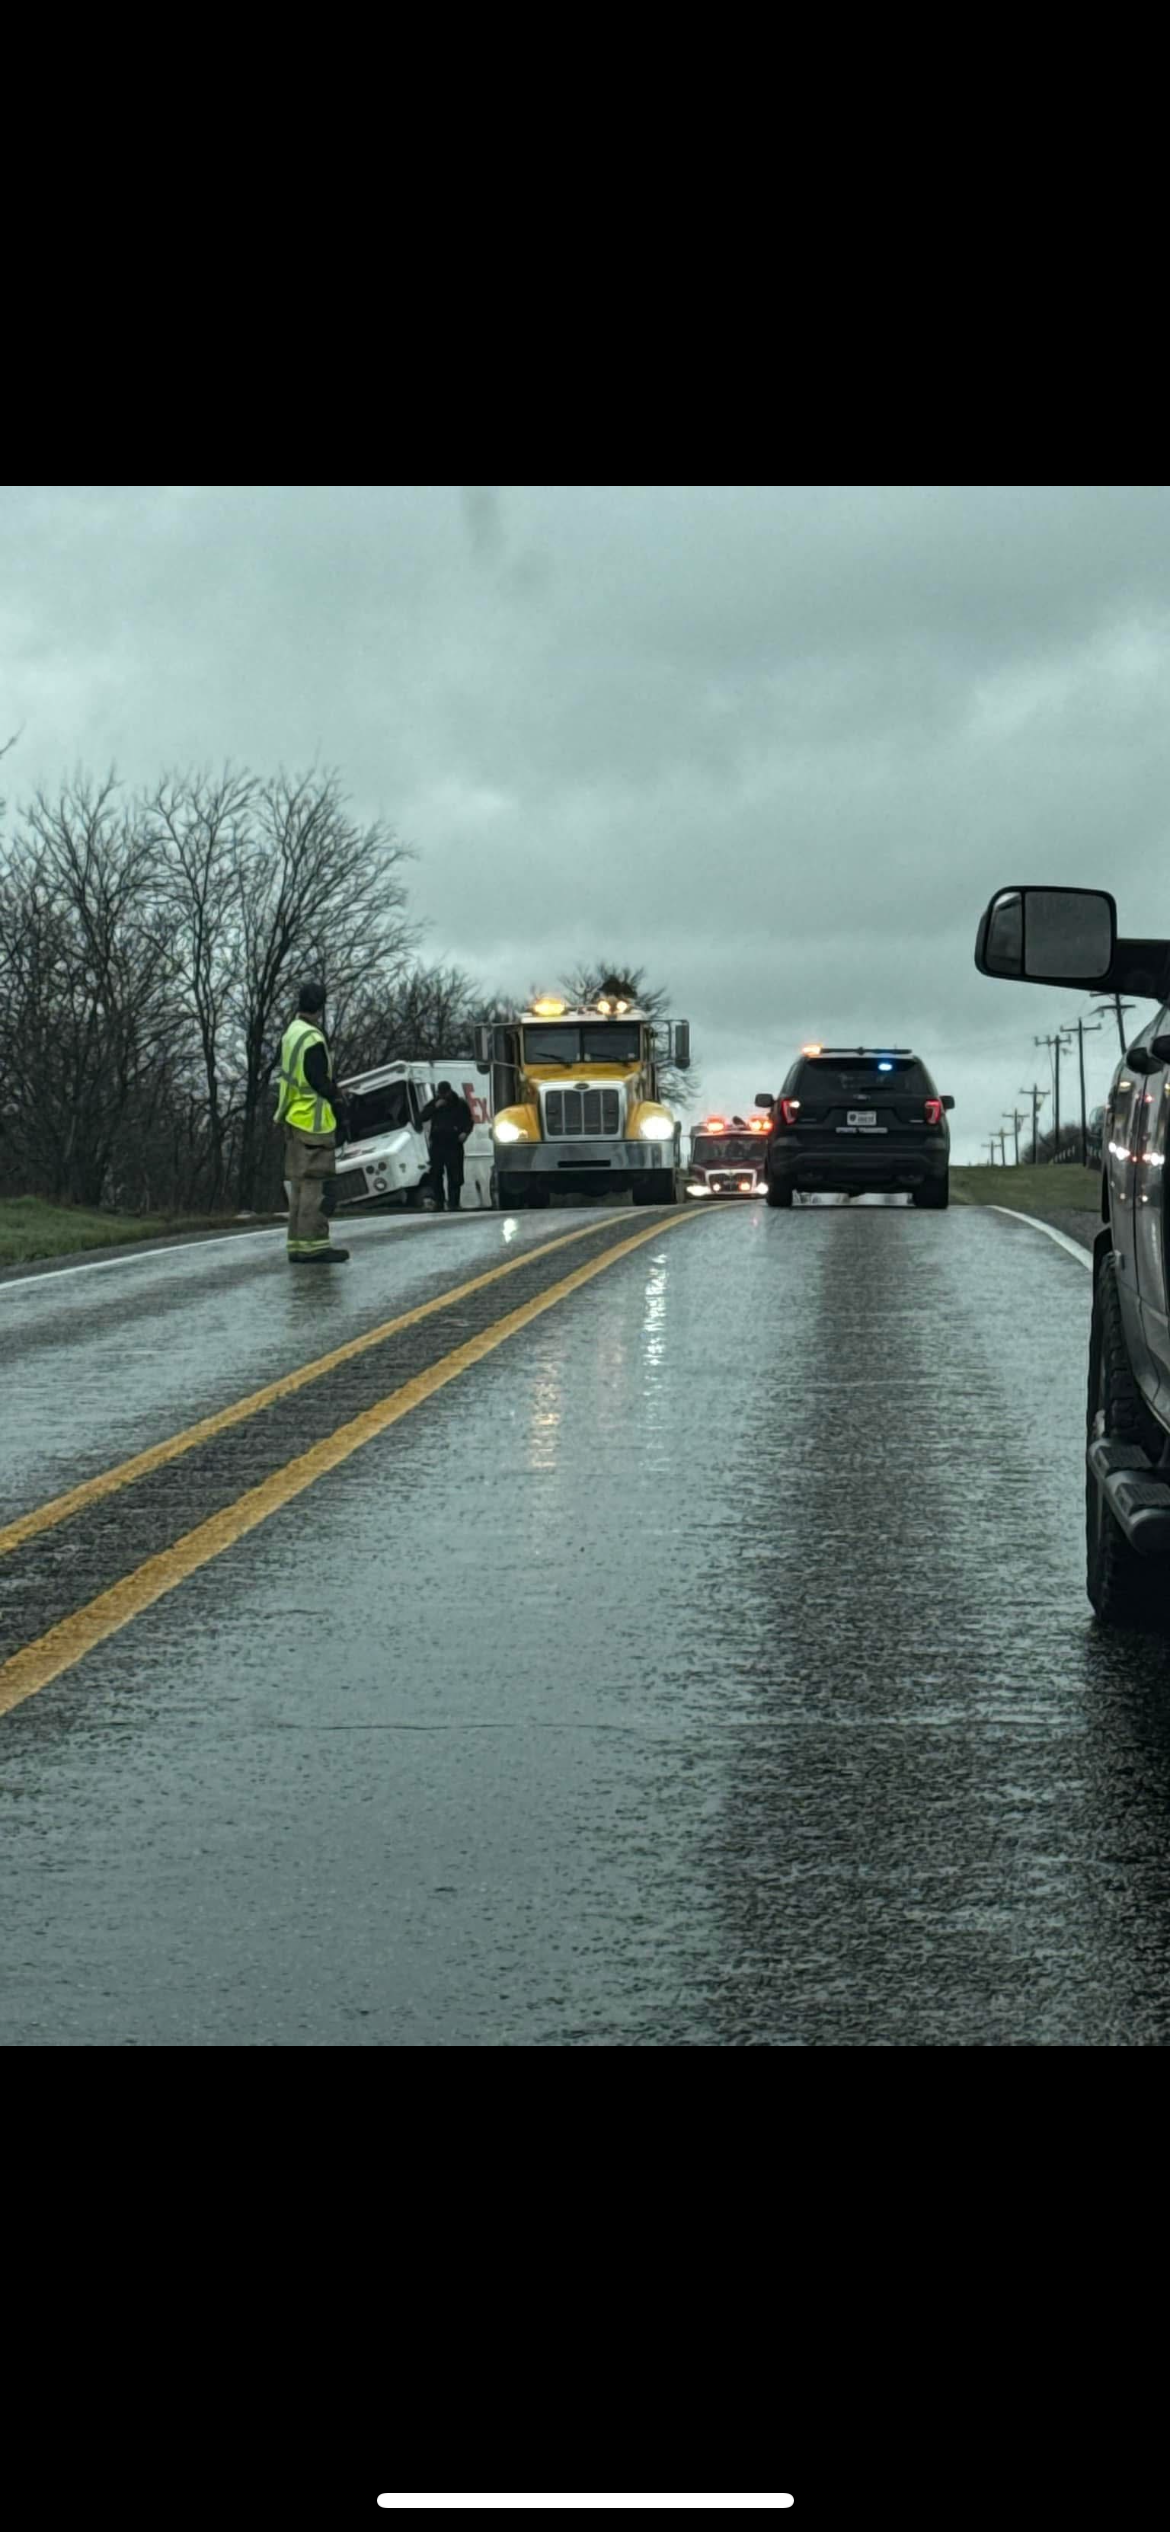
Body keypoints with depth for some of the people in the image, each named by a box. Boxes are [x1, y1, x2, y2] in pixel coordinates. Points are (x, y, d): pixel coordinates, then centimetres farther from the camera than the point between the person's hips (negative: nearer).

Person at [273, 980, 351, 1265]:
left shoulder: (292, 1033, 13)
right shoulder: (312, 1039, -18)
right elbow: (319, 1082, -20)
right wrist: (337, 1101, -3)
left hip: (294, 1120, 10)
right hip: (314, 1121, -10)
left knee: (300, 1184, 12)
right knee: (317, 1184, -8)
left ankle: (298, 1244, 15)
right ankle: (313, 1244, -10)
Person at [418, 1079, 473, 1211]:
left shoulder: (460, 1104, 6)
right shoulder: (433, 1103, 11)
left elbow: (469, 1121, 10)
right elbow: (422, 1118, 2)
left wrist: (465, 1132, -10)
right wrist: (435, 1107, -9)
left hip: (453, 1144, -2)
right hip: (437, 1144, 2)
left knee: (454, 1176, -7)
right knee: (436, 1175, 1)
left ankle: (453, 1204, -6)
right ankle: (438, 1202, 9)